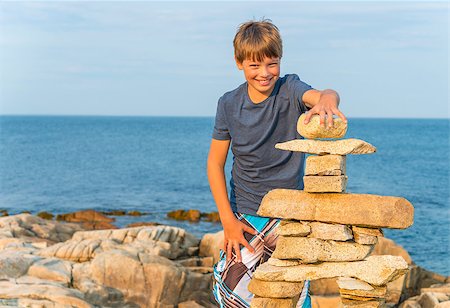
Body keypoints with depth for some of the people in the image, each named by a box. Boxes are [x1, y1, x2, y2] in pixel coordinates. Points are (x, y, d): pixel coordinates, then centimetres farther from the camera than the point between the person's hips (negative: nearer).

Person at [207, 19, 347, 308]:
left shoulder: (290, 89, -10)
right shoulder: (230, 105, -5)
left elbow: (324, 95, -32)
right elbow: (215, 163, -1)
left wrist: (327, 100, -58)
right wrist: (228, 220, -8)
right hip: (245, 215, 2)